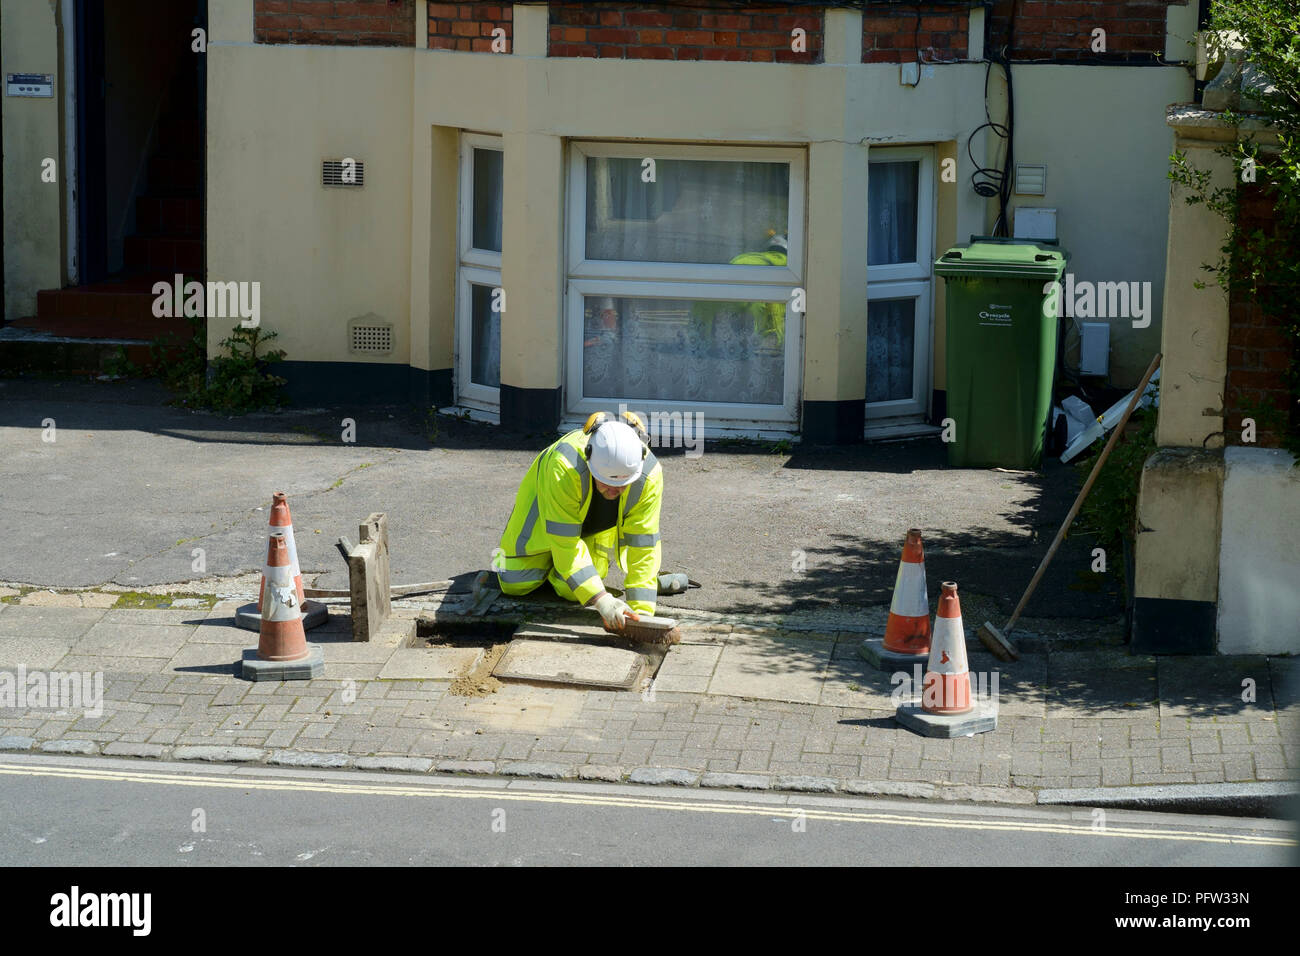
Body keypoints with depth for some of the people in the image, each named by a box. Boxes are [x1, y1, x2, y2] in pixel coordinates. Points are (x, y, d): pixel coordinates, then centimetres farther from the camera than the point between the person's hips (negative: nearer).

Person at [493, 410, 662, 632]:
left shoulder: (650, 474, -36)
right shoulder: (563, 467, -45)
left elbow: (643, 545, -30)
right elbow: (565, 542, -42)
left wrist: (641, 610, -35)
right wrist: (601, 599, -48)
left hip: (601, 527, 2)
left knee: (572, 592, -9)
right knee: (515, 585, -2)